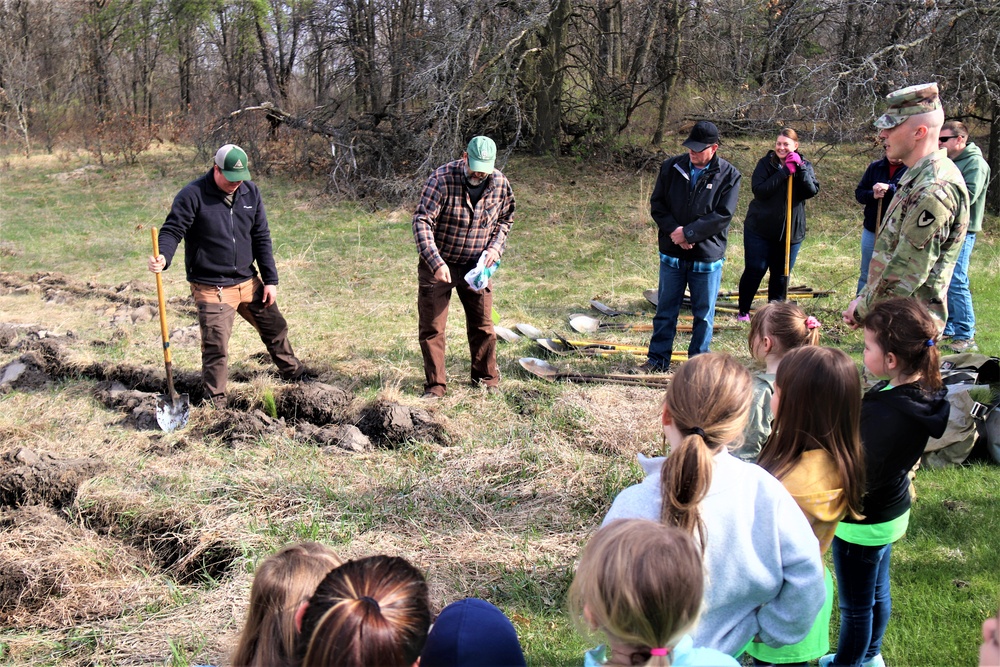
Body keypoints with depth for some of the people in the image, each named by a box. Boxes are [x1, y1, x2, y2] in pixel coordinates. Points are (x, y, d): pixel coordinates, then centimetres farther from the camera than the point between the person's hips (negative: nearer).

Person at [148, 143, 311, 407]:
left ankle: (293, 372, 44)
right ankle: (216, 403, 10)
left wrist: (270, 280, 4)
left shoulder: (250, 192, 3)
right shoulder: (193, 195, -14)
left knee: (275, 328, 20)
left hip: (249, 282, 6)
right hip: (211, 289, -6)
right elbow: (172, 230, -15)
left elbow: (261, 237, 7)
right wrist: (163, 256, -38)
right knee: (216, 347, -8)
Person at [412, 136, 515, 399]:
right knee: (432, 327, 0)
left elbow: (505, 220, 13)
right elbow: (422, 221, -23)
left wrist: (495, 248, -5)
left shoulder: (500, 184, -6)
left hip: (475, 266, 3)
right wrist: (436, 263, -33)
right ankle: (435, 385, 12)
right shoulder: (442, 179, -20)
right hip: (437, 263, -3)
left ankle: (487, 379, 26)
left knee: (483, 325, 9)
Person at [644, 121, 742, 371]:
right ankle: (658, 359, 23)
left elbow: (722, 216, -12)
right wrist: (673, 230, -14)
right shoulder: (671, 167, 1)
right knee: (665, 310, 12)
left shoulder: (729, 175, -7)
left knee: (704, 314, 8)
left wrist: (688, 233, -18)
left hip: (707, 256, -2)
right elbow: (657, 203, 2)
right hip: (672, 254, 2)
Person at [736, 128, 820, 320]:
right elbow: (759, 191, -19)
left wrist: (800, 167, -22)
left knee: (781, 275, 11)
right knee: (754, 271, 0)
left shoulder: (805, 166, 3)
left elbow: (812, 191, -12)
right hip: (760, 229, -2)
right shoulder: (765, 163, -4)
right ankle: (743, 311, 14)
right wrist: (785, 172, -22)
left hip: (791, 231, 2)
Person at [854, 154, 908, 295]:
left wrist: (889, 188, -32)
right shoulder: (875, 167, 7)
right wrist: (872, 195, -13)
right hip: (871, 231, 4)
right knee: (866, 275, 14)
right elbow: (859, 192, 8)